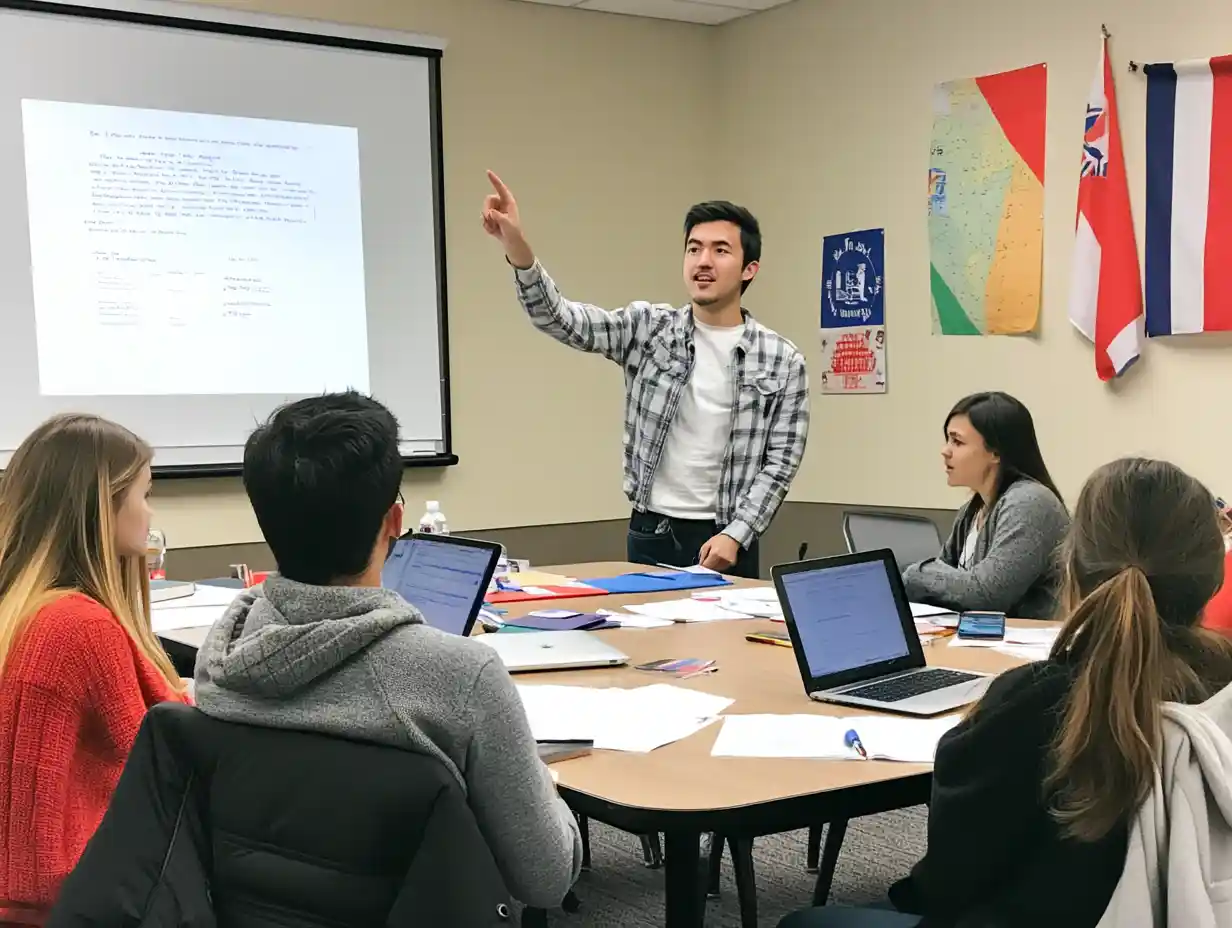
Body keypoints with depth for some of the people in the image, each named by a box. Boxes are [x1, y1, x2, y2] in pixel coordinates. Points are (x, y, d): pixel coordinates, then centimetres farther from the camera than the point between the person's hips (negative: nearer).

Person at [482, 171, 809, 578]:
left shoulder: (782, 360, -1)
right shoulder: (648, 327, 1)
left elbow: (781, 461, -2)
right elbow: (561, 320, -12)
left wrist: (735, 534, -13)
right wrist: (519, 252, -30)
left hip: (726, 538, -1)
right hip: (651, 533, 1)